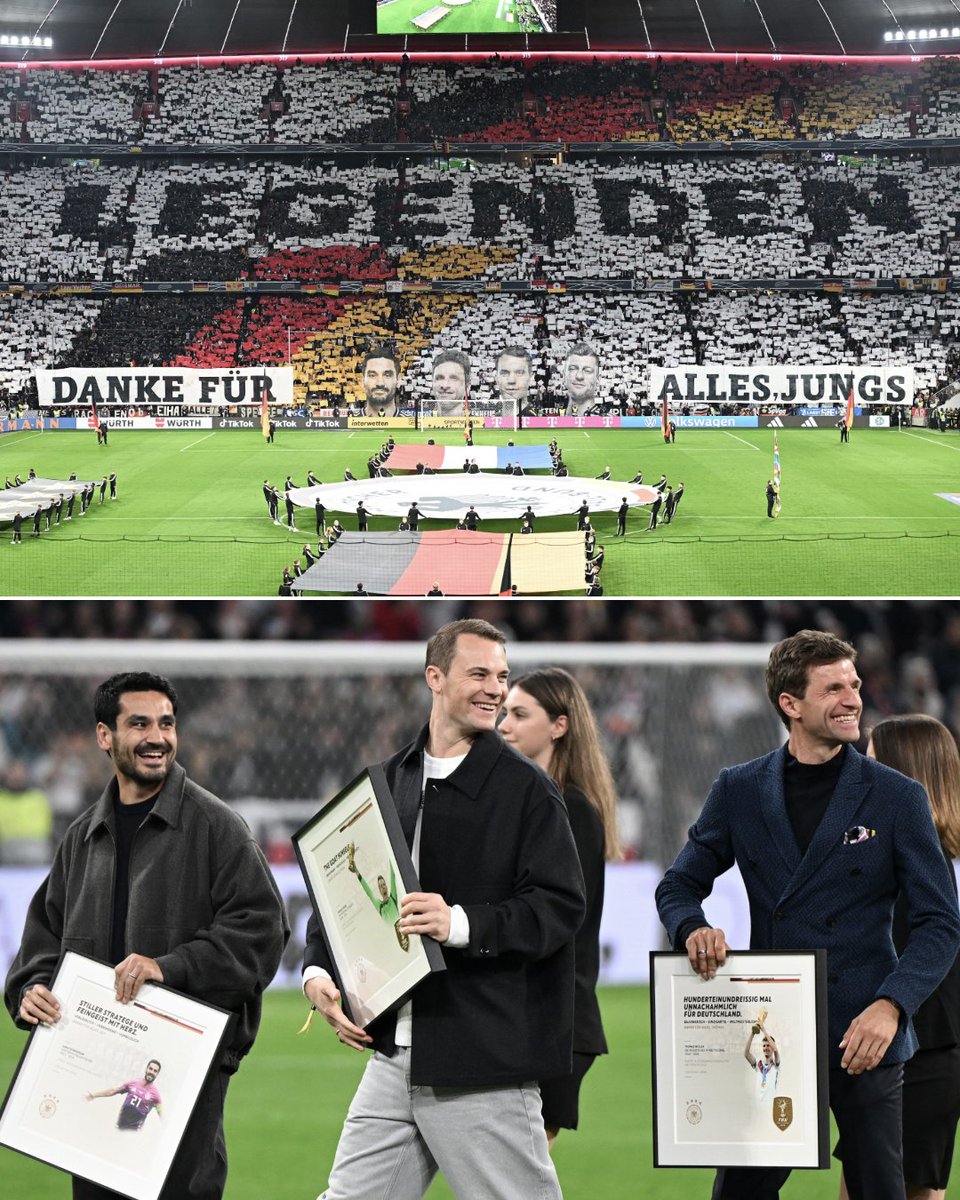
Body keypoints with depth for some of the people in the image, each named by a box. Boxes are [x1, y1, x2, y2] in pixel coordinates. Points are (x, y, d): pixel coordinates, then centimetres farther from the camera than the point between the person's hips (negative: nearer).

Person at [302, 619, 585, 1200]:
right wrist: (317, 970, 1)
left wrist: (462, 924, -23)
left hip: (484, 1061, -6)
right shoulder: (388, 780, 14)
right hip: (395, 1052, 6)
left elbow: (560, 906, -10)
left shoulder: (526, 787, -3)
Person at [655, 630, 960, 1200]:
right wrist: (693, 928, -11)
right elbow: (679, 885, 14)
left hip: (864, 1038, -2)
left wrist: (890, 1005, -18)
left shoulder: (898, 797, 0)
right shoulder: (740, 790, 6)